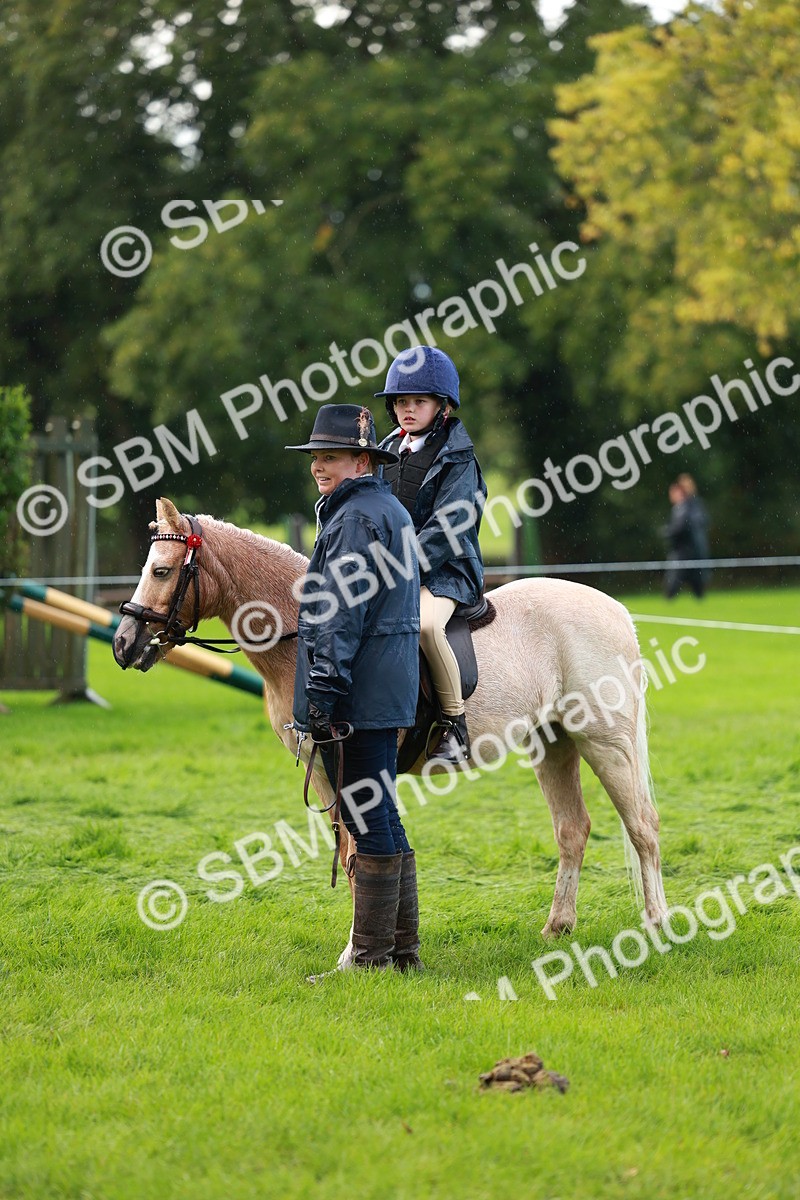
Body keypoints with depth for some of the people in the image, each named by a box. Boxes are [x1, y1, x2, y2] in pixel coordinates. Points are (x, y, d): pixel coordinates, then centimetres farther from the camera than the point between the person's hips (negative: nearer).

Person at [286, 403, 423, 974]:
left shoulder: (356, 517, -14)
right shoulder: (389, 509, 19)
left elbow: (342, 616, -20)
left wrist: (323, 693, -21)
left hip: (360, 692, -11)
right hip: (388, 688, 11)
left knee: (369, 819, -7)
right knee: (381, 817, 15)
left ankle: (369, 956, -4)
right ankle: (403, 948, 20)